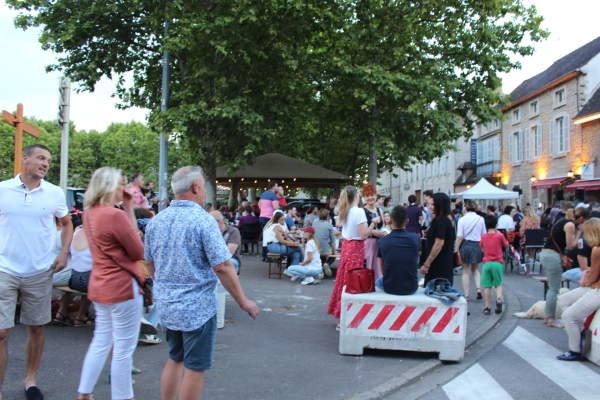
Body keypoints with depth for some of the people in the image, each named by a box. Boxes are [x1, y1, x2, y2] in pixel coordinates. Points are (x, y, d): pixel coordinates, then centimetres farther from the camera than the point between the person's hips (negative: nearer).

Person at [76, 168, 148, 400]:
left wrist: (128, 208, 5)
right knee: (124, 348, 1)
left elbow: (128, 235, 11)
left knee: (101, 341, 19)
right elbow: (139, 252, -12)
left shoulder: (90, 214, 8)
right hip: (122, 286, -9)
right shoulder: (115, 215, -21)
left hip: (100, 286, 10)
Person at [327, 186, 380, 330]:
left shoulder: (345, 211, 9)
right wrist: (374, 222, -10)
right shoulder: (359, 211, -15)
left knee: (344, 280, 13)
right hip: (355, 248, -8)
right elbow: (363, 235, -19)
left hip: (346, 246, 8)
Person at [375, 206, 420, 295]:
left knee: (378, 281, 33)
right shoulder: (415, 239, -6)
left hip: (389, 288, -1)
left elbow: (383, 271, 2)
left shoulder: (382, 241, -9)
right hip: (411, 288, 1)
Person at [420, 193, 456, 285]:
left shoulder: (441, 221, -16)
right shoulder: (448, 220, 14)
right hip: (445, 264, 10)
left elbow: (439, 244, -22)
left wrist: (426, 264, -20)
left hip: (439, 265, -10)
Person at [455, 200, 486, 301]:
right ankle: (478, 288, 1)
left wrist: (456, 249, -4)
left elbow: (459, 237, -10)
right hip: (477, 245, 2)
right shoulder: (481, 219, -3)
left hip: (466, 245, -2)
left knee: (465, 271, 9)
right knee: (475, 269, 22)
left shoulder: (462, 220, -8)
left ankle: (466, 295, 10)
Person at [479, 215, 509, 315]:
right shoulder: (500, 235, -6)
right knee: (498, 284, 11)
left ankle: (487, 307, 4)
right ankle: (499, 299, -15)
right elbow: (506, 246, 9)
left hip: (486, 263, 2)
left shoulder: (483, 237, 3)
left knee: (487, 286, 4)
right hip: (498, 263, -2)